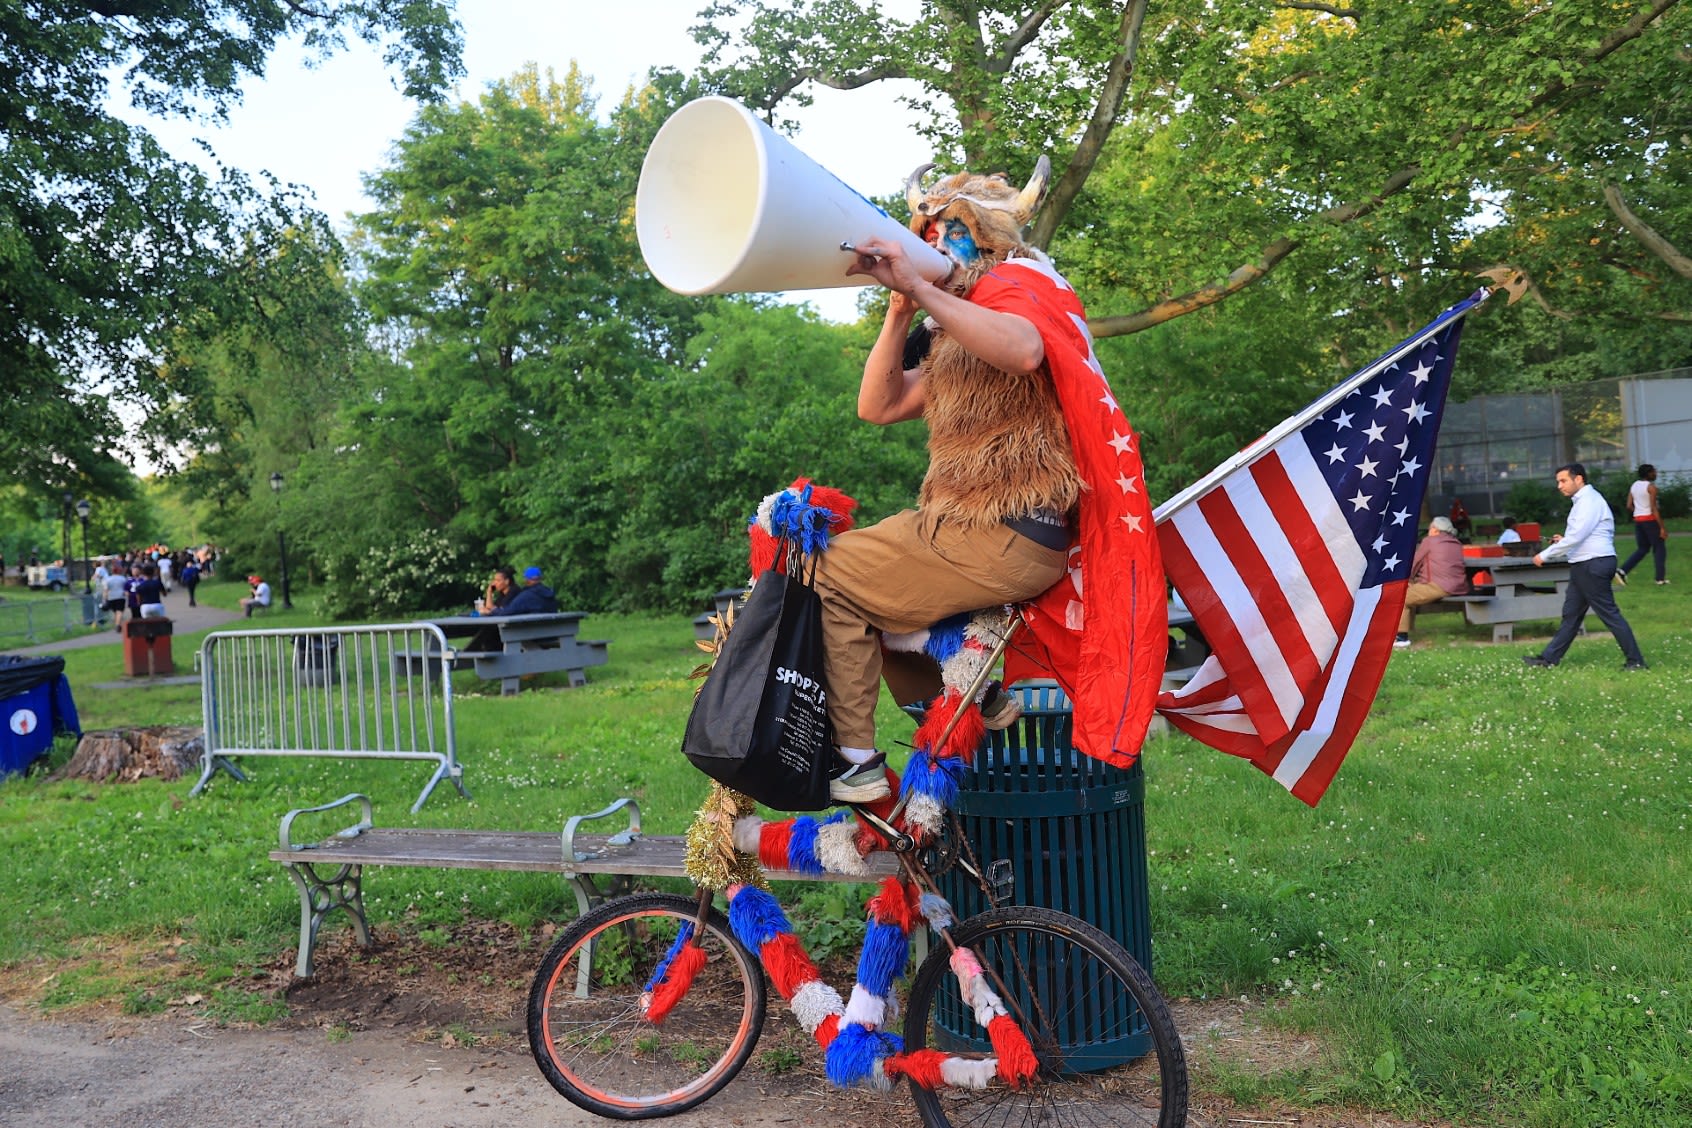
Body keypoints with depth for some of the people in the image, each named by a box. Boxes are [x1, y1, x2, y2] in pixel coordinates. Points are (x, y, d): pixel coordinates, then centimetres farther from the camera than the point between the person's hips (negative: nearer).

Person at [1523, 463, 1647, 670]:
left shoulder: (1590, 500, -15)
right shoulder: (1582, 501, 17)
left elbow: (1576, 536, -22)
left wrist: (1545, 555, -16)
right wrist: (1564, 542, 10)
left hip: (1594, 565, -10)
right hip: (1584, 566, 10)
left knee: (1609, 613, -6)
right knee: (1571, 613, 11)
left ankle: (1636, 660, 0)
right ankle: (1549, 657, 14)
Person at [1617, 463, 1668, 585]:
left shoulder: (1634, 486, 9)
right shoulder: (1651, 487, -13)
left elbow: (1629, 505, 9)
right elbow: (1654, 508, -18)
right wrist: (1662, 528, -16)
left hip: (1637, 520, 7)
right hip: (1650, 519, -7)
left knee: (1642, 549, 14)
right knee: (1659, 548, 6)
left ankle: (1622, 571, -3)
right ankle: (1660, 579, 7)